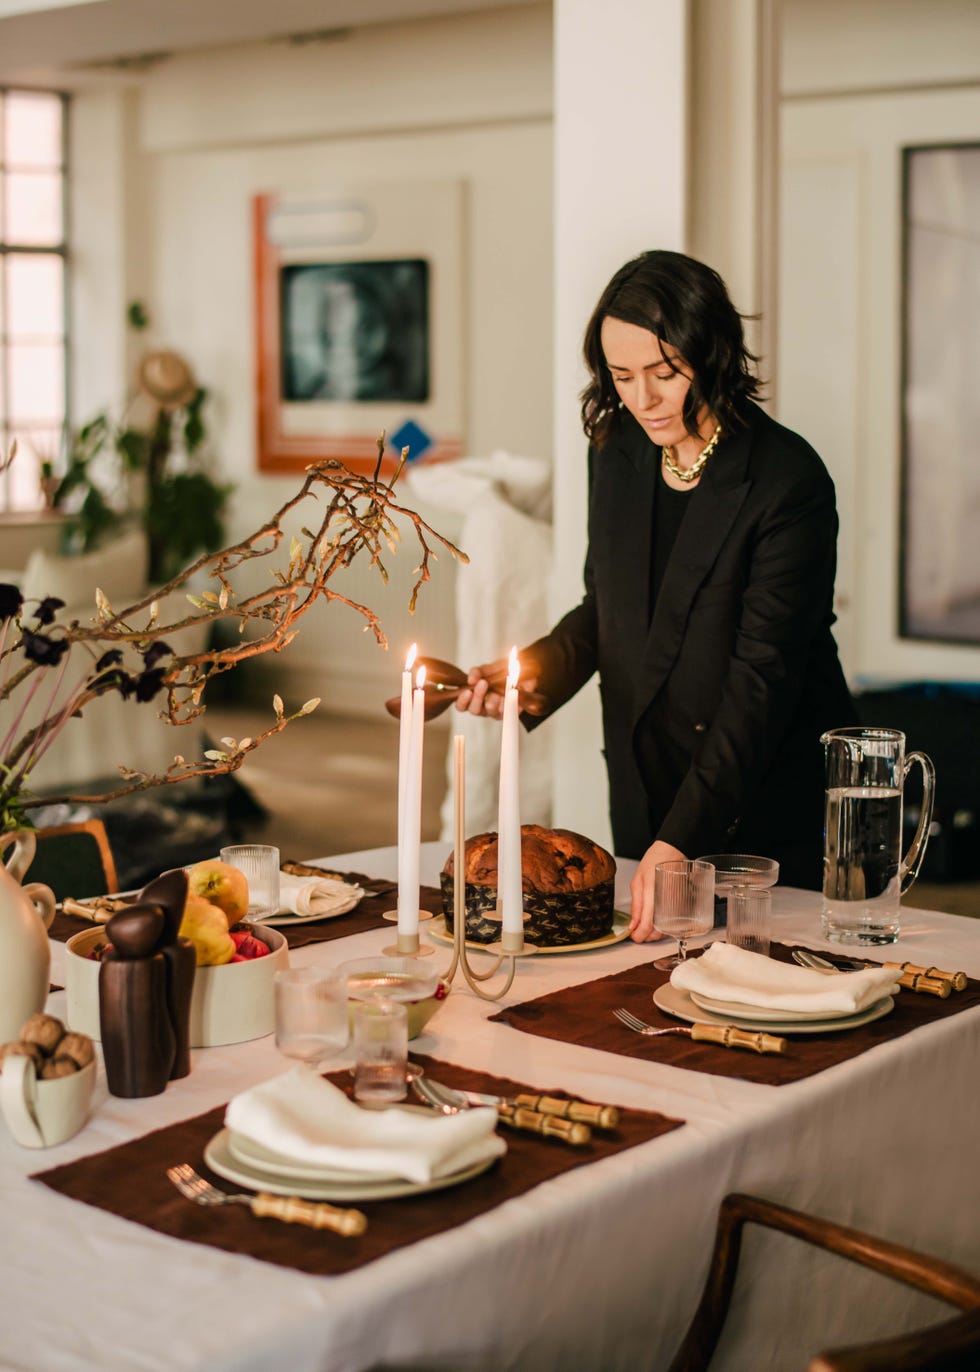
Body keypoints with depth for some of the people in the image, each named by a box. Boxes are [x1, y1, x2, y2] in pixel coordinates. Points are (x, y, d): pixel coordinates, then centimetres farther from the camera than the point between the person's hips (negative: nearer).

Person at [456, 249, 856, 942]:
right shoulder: (616, 453, 1)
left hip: (766, 810, -6)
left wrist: (681, 839, -31)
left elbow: (762, 678, -24)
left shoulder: (789, 481, -20)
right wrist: (538, 671, -8)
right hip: (645, 798, 6)